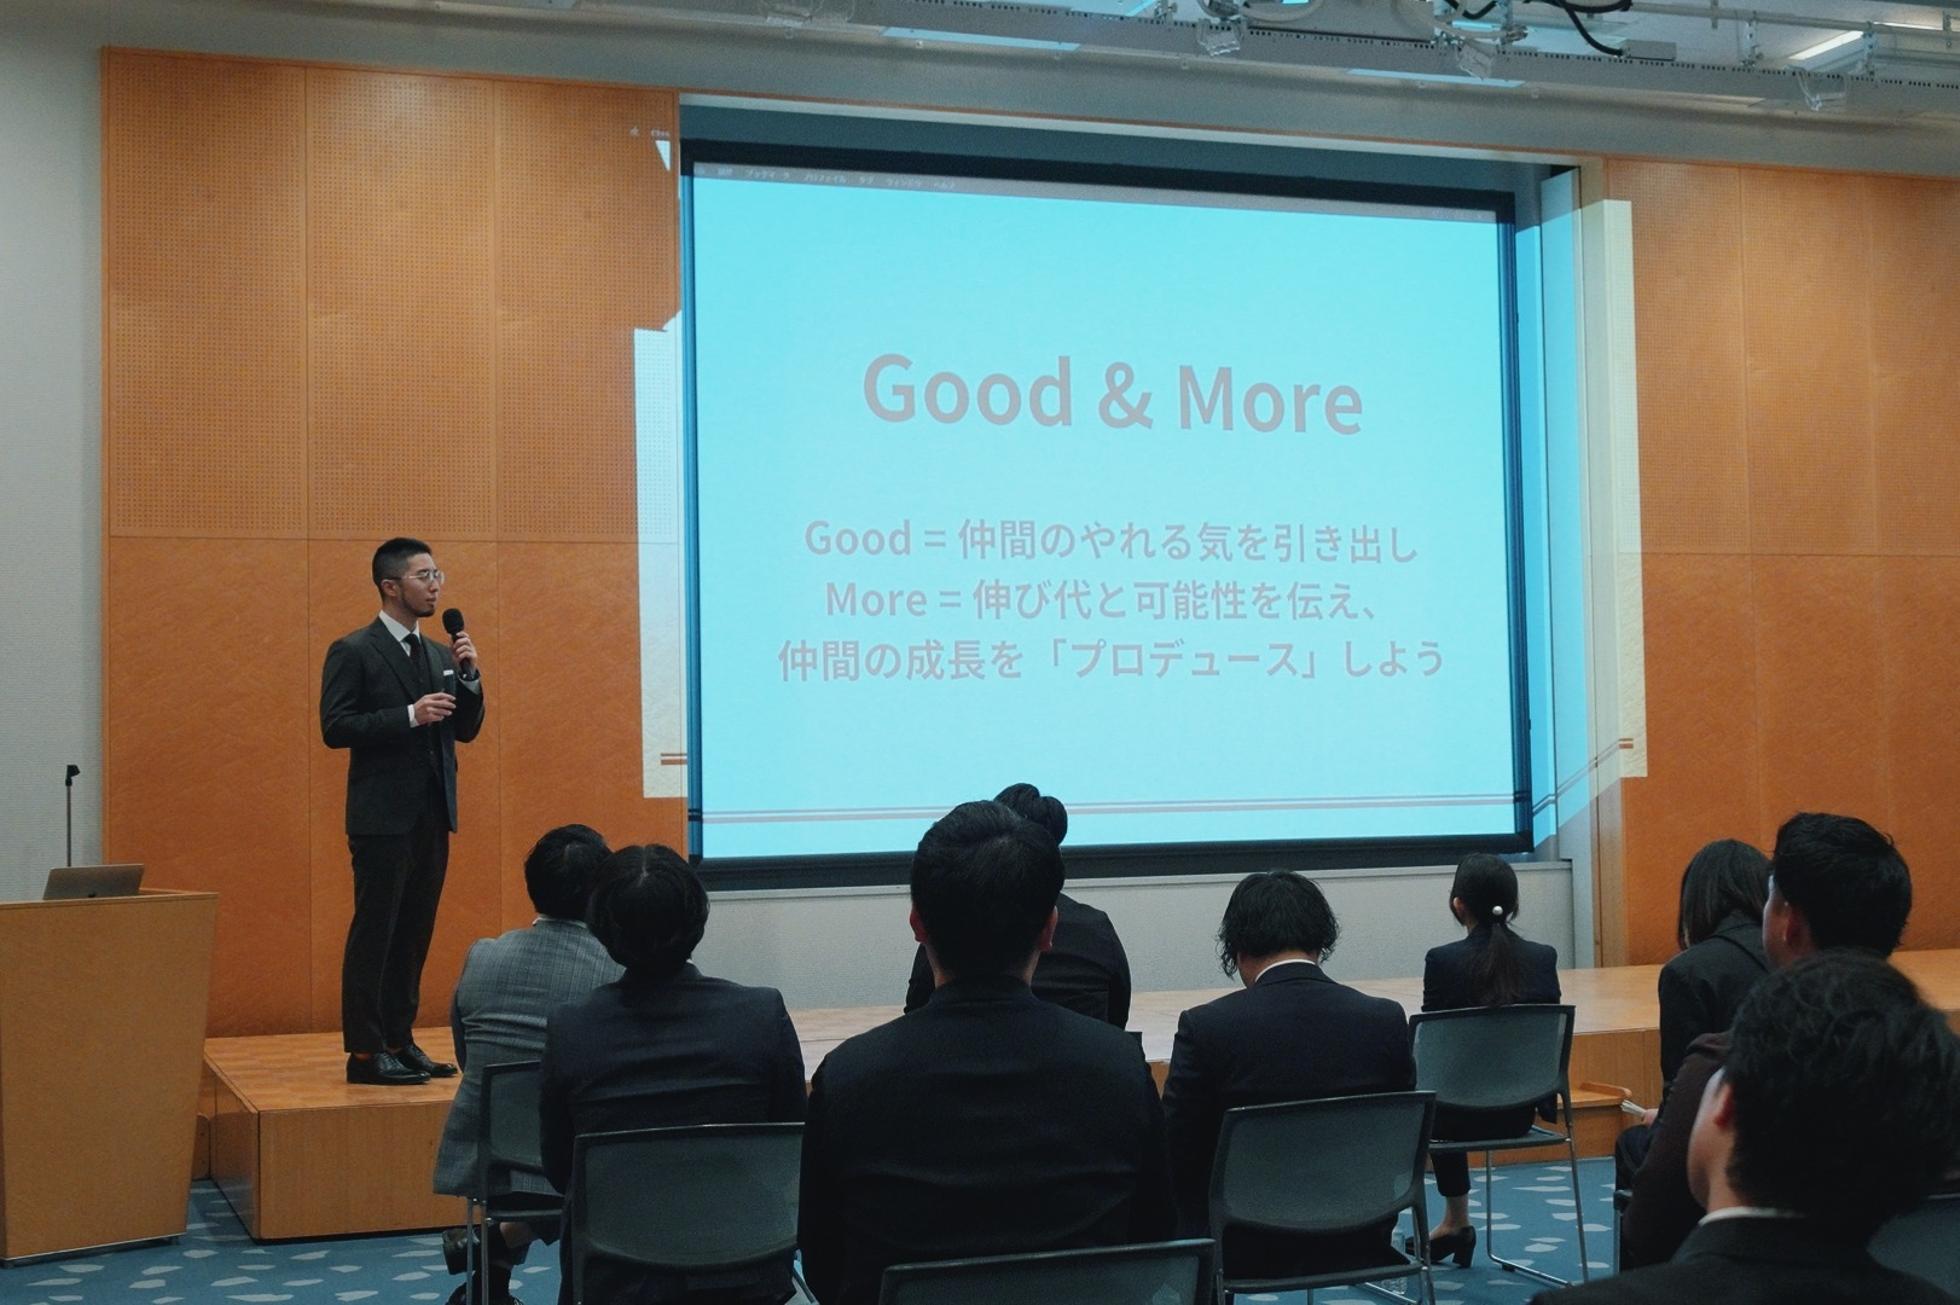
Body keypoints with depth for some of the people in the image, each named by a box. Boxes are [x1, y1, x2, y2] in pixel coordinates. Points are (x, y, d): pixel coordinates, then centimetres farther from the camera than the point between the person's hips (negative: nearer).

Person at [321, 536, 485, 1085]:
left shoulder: (439, 654, 14)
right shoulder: (353, 651, -6)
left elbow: (465, 730, 13)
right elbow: (335, 727, -14)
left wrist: (469, 677, -3)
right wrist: (409, 715, -21)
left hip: (432, 814, 7)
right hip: (384, 816, -7)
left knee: (415, 932, 11)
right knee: (375, 932, -3)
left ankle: (399, 1041, 18)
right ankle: (365, 1051, 1)